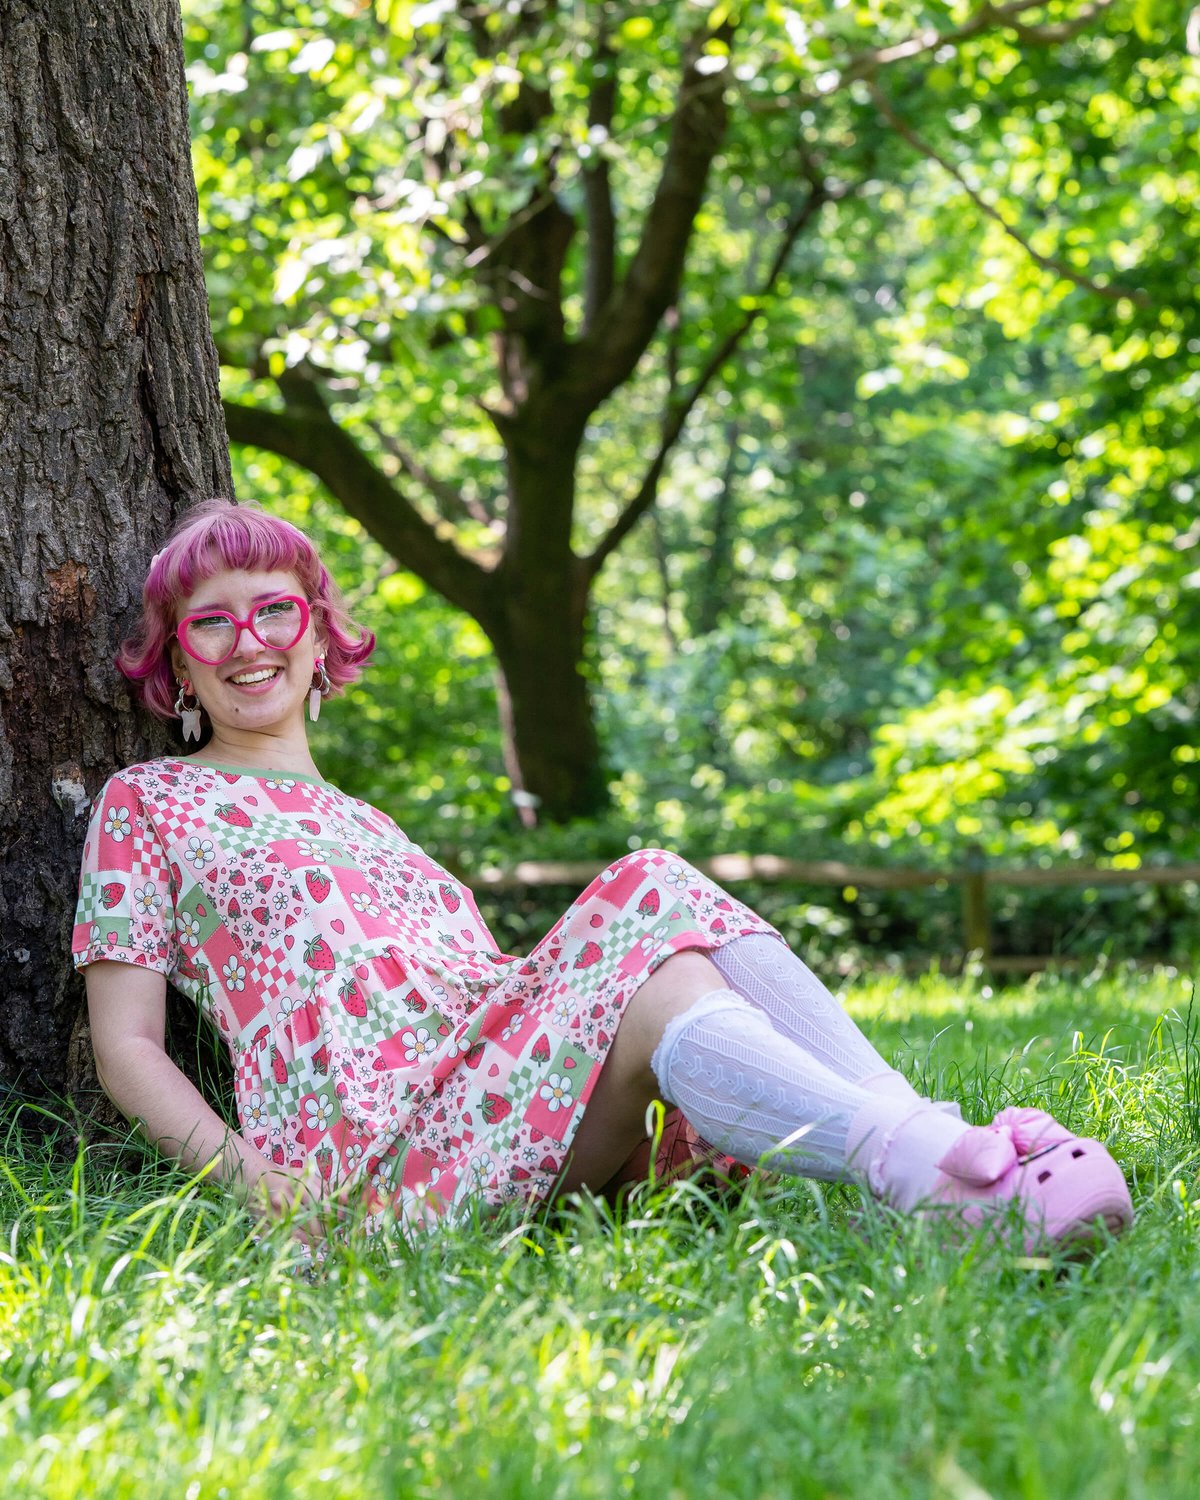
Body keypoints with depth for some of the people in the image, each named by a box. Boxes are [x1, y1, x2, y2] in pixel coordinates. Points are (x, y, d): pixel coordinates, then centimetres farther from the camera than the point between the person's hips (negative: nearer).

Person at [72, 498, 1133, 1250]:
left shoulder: (370, 829, 37)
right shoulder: (148, 803, 20)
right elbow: (128, 1047, 10)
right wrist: (246, 1168, -9)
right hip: (365, 1134, -5)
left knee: (653, 890, -25)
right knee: (653, 980, -31)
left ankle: (931, 1141, -45)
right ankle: (937, 1171, -57)